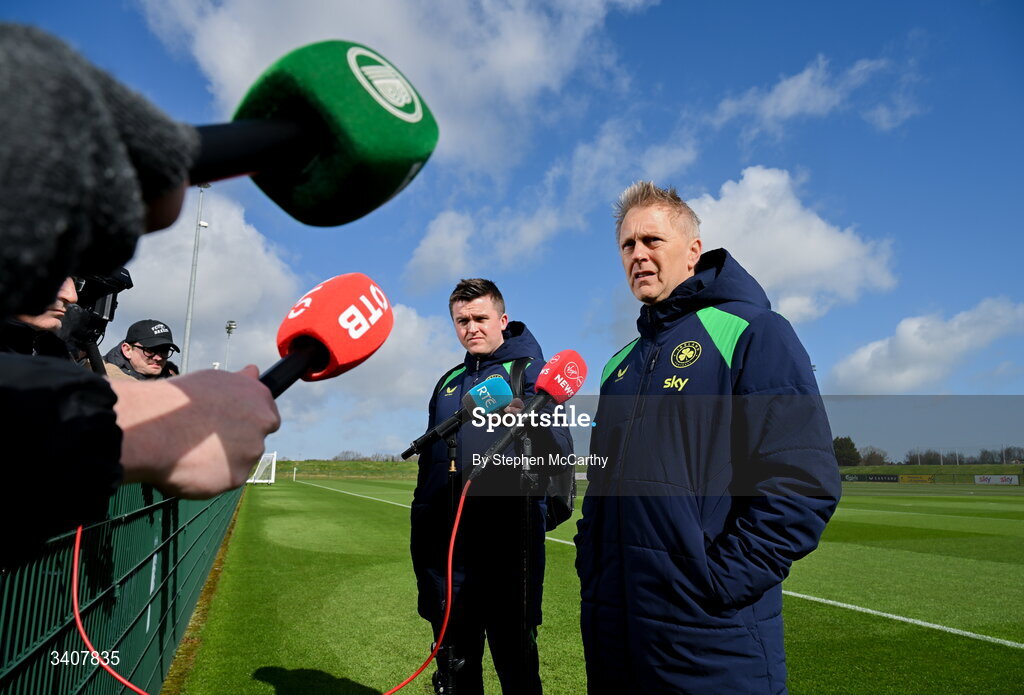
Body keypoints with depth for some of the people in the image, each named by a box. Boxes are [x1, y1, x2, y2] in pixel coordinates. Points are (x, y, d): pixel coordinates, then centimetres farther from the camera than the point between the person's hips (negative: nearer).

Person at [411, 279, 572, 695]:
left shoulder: (529, 369, -1)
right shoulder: (447, 384, 17)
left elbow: (559, 448, -15)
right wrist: (420, 535, 16)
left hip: (506, 539, -6)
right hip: (446, 542, 6)